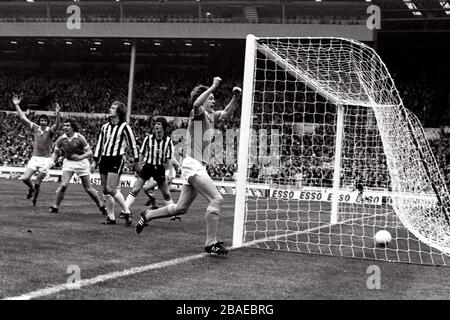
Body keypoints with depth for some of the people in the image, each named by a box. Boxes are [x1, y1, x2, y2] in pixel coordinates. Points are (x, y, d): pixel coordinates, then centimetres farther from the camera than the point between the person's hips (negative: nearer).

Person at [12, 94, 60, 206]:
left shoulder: (50, 131, -6)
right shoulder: (35, 128, 5)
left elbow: (57, 125, -28)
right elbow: (23, 118, 7)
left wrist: (57, 114, -45)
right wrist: (17, 105, 2)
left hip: (45, 159, -3)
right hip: (34, 158, 3)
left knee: (37, 183, -1)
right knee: (25, 178, -9)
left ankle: (34, 200, 24)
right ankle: (31, 188, 25)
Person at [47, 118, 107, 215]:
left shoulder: (80, 138, -16)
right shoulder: (61, 139, -7)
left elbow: (90, 152, -14)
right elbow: (56, 152, 8)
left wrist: (80, 157, -29)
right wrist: (52, 161, -11)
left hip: (81, 163, -2)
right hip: (68, 162, 2)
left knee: (88, 188, 1)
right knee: (63, 185, -16)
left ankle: (101, 206, 18)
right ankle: (55, 207, -3)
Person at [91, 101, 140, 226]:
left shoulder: (124, 127, -4)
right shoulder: (105, 127, 14)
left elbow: (133, 145, -2)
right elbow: (99, 144, 18)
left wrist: (136, 162, -2)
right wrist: (95, 161, 12)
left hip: (117, 159, -7)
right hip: (104, 159, 7)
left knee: (111, 189, -15)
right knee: (105, 190, 5)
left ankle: (127, 212, -2)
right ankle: (111, 217, 11)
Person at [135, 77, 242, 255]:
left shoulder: (211, 115, 15)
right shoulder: (198, 113, -9)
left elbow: (227, 114, 29)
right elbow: (197, 103, -32)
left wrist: (235, 97, 14)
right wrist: (213, 87, -30)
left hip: (198, 166, 9)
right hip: (193, 165, -9)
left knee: (181, 208, 14)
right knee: (216, 199, -16)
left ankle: (147, 215, 31)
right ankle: (211, 243, -15)